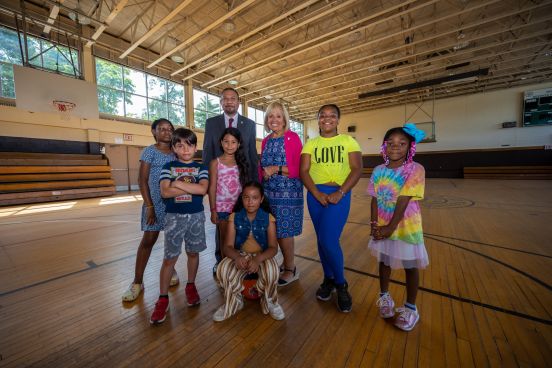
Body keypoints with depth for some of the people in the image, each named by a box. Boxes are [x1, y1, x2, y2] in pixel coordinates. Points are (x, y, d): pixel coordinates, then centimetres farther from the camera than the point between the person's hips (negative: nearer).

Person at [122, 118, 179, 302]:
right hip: (155, 202, -3)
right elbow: (142, 180, -6)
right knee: (148, 239, 3)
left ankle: (171, 270, 32)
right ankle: (137, 282, 18)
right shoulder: (150, 151, -2)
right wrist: (149, 206, -12)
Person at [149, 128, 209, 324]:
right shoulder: (168, 167, 1)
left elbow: (203, 189, -17)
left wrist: (178, 184, -15)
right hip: (173, 216, 0)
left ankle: (190, 286, 34)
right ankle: (163, 298, 19)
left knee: (193, 252, 13)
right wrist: (192, 188, -15)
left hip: (196, 216, 1)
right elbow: (165, 192, -13)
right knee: (169, 257, 5)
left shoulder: (201, 168, 1)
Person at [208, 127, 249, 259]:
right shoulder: (215, 163, -1)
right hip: (222, 208, -2)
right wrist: (213, 210, -6)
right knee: (225, 240, 10)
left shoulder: (241, 162, 6)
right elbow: (212, 188, -2)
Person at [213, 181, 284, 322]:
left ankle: (269, 302, 3)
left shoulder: (268, 218, -10)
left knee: (272, 271, -33)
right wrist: (237, 257, -34)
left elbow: (273, 247, -14)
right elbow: (228, 246, -10)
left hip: (262, 256, -1)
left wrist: (258, 259, -35)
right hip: (241, 255, 2)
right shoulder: (234, 218, -6)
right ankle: (234, 302, 4)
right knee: (222, 270, -27)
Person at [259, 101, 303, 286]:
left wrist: (276, 169, -16)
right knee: (275, 230, 12)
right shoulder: (266, 141, 12)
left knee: (284, 231, 1)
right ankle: (286, 262, 33)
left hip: (288, 192, -6)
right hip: (269, 192, 6)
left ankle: (291, 269, 22)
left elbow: (298, 168, -10)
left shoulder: (292, 138, -6)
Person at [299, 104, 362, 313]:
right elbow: (303, 171, 1)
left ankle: (341, 284, 15)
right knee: (321, 240, 10)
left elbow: (357, 169, -3)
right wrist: (317, 194, -13)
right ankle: (328, 280, 31)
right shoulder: (310, 143, 10)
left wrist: (340, 192, -15)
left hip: (340, 194, -2)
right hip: (315, 194, 3)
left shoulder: (348, 141, 6)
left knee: (329, 240, -11)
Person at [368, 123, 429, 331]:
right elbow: (375, 199, -2)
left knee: (410, 266, 12)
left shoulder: (415, 169, -14)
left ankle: (410, 308, 33)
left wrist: (391, 227, -20)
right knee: (384, 261, 19)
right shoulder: (378, 171, -2)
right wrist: (374, 224, -11)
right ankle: (384, 296, 41)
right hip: (383, 227, 4)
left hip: (406, 227, -4)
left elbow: (403, 202, -20)